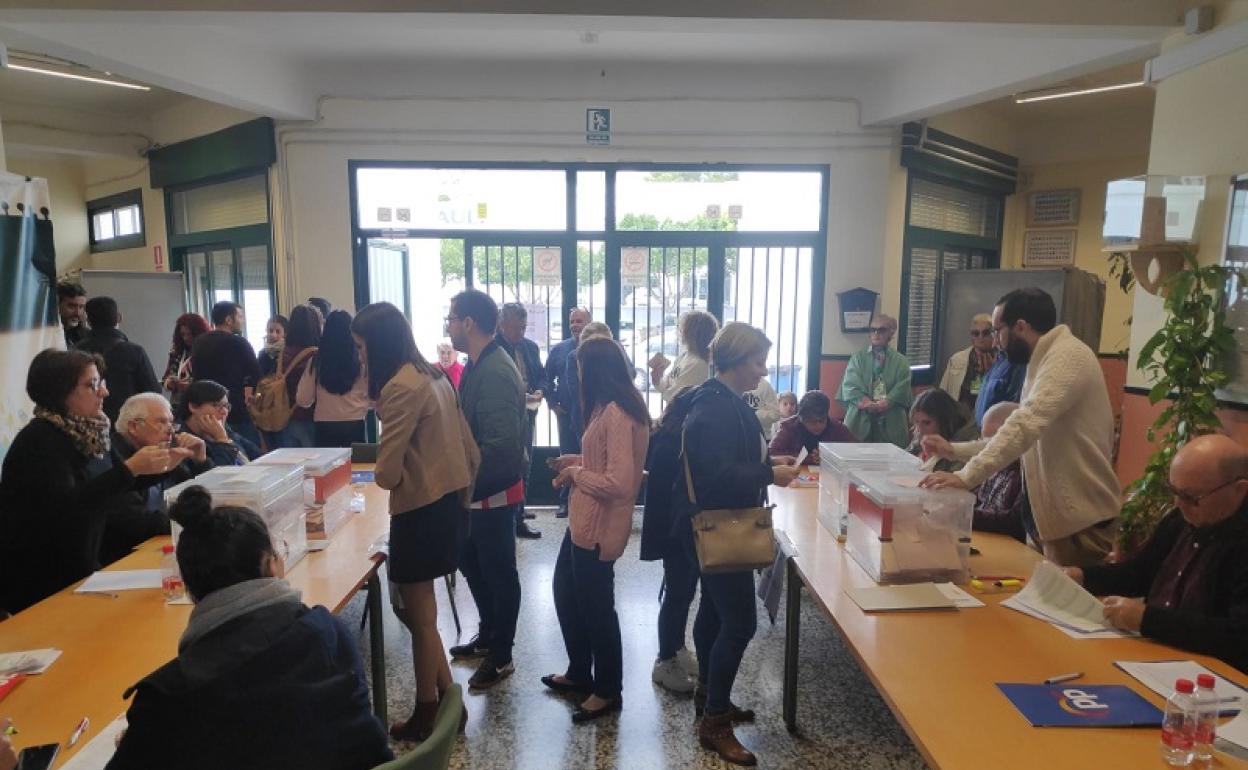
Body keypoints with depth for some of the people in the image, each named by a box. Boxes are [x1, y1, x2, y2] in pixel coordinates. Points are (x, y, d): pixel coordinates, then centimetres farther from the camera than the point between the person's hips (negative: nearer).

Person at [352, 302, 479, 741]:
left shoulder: (402, 387, -19)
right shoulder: (433, 375, 8)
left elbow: (387, 473, -20)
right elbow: (468, 448, 12)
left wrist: (387, 471, 2)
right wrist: (461, 494, 18)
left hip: (422, 512, -9)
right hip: (448, 504, 9)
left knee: (418, 615, 7)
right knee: (415, 608, 20)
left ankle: (426, 718, 23)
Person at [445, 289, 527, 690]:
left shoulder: (495, 373, -24)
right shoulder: (477, 365, 7)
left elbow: (501, 445, -29)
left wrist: (467, 485, -21)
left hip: (493, 492, -10)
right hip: (476, 489, 10)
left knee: (498, 572, 6)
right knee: (472, 562, 22)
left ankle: (501, 655, 23)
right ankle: (488, 635, 40)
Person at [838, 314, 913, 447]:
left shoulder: (901, 361, 11)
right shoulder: (858, 358, 10)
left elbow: (901, 389, -3)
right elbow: (850, 386, -3)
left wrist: (885, 403, -20)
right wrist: (864, 401, -20)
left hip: (891, 422, 0)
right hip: (860, 421, 0)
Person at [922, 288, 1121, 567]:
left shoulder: (1067, 355, -18)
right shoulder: (1048, 359, 16)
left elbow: (1026, 424, -32)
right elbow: (1023, 431, 18)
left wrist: (967, 476, -35)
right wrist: (955, 450, 11)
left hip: (1080, 519, -9)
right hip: (1059, 514, 9)